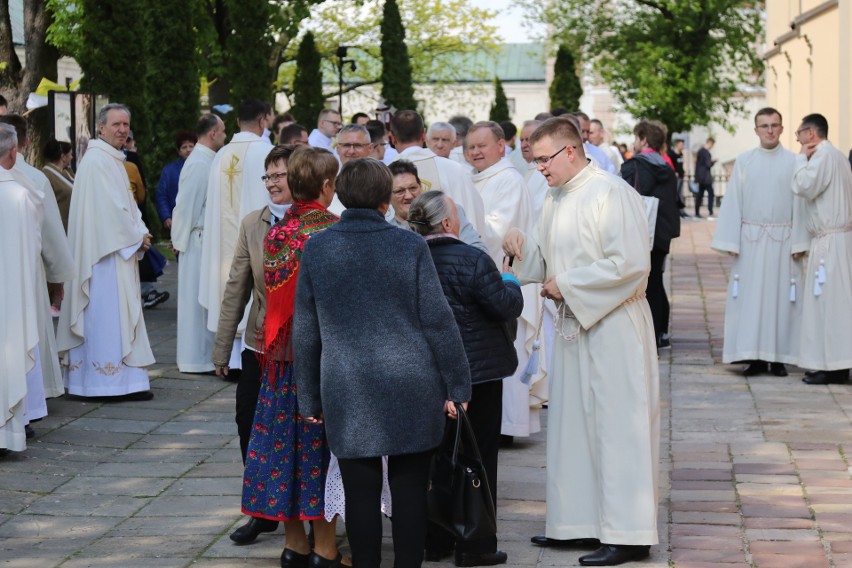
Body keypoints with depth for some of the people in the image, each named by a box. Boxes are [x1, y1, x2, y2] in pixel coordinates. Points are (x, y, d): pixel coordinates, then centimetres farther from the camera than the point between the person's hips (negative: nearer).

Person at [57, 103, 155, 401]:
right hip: (105, 252, -10)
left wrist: (140, 232, 2)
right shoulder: (97, 161, -15)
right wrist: (137, 236, -9)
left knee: (118, 314, 11)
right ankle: (116, 376, -6)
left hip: (118, 248, 10)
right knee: (110, 314, -8)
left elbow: (126, 203, 18)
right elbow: (112, 208, -19)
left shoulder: (113, 160, 17)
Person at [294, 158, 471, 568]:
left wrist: (309, 398, 13)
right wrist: (456, 385, 3)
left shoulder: (316, 249, 1)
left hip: (347, 392, 1)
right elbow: (437, 321, -4)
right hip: (411, 390, -1)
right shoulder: (410, 246, -4)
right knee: (410, 492, 6)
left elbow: (305, 331, 5)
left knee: (361, 495, 5)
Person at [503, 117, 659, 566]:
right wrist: (524, 249, -1)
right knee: (572, 425, 12)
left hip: (613, 328, -9)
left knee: (616, 427, -4)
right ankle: (579, 523, 21)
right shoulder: (555, 200, 13)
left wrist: (567, 285, -16)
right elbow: (550, 261, 21)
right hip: (574, 325, 9)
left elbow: (631, 263, -21)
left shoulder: (611, 194, -15)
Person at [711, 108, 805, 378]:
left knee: (781, 296, 2)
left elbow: (799, 204, 0)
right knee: (750, 297, 1)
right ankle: (756, 357, 6)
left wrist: (799, 243, -7)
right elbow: (733, 202, 4)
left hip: (782, 241, -1)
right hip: (750, 240, 1)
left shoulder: (794, 161, 2)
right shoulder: (744, 161, 5)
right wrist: (730, 242, -2)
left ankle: (779, 357, 8)